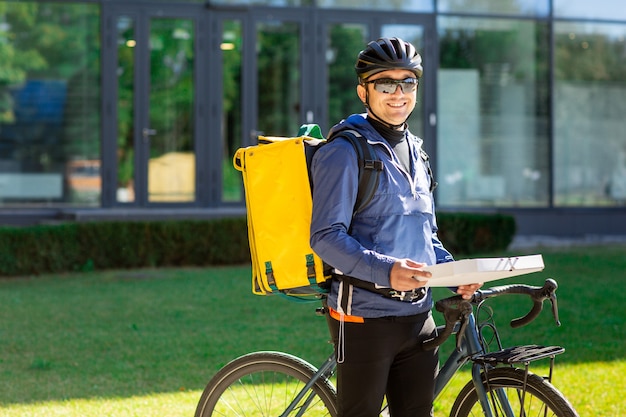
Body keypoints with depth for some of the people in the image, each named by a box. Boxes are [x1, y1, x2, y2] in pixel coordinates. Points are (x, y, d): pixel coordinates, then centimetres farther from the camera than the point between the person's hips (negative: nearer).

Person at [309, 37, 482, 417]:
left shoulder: (415, 151, 16)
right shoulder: (344, 151, -8)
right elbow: (326, 237, -16)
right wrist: (385, 270, -30)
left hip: (418, 315, 7)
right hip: (365, 317, -7)